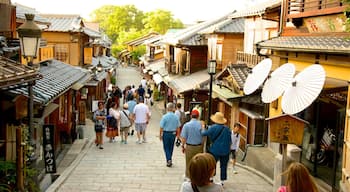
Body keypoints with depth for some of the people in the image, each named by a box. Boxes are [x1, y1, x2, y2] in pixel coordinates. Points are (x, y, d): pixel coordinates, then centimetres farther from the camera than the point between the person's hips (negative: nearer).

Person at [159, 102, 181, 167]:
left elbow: (161, 127, -12)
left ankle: (169, 160, -8)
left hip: (166, 133, -4)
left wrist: (160, 135, 0)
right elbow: (178, 127, 2)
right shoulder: (176, 117, -4)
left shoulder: (164, 116, -15)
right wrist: (177, 134, 15)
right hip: (173, 133, 4)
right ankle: (170, 160, 27)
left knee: (166, 147, 6)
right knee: (171, 147, 17)